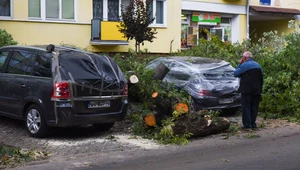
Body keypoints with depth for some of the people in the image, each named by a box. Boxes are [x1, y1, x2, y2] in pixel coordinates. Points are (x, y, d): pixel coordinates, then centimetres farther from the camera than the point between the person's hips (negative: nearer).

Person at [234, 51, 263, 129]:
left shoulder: (244, 65, -11)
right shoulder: (258, 65, 12)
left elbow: (235, 74, -2)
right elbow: (261, 79, 15)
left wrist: (239, 64, 5)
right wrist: (260, 89, 20)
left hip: (247, 90, -6)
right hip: (256, 90, 6)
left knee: (246, 107, -2)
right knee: (254, 107, 10)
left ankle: (247, 124, -6)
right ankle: (253, 124, 9)